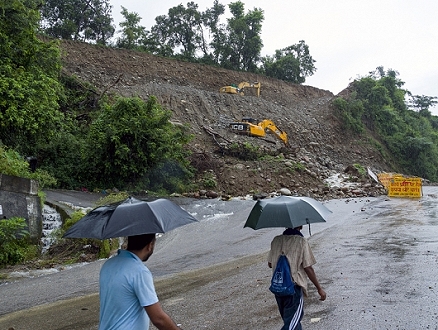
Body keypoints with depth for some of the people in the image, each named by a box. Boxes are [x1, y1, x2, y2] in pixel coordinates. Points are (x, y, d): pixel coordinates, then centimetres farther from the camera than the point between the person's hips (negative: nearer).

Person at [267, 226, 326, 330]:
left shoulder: (276, 240, 3)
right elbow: (308, 268, -12)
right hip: (294, 287, -6)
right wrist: (319, 288, -2)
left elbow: (270, 264, 9)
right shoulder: (302, 242, -12)